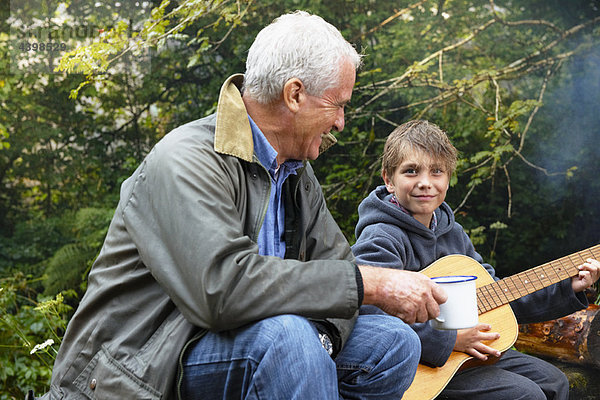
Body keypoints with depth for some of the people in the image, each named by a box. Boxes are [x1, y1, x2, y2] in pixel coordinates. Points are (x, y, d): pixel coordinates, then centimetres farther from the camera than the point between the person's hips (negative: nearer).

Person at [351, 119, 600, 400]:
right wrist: (448, 338, -29)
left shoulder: (453, 232, 7)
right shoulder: (383, 240, -20)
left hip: (464, 350, 9)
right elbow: (368, 309, -36)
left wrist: (566, 289, 9)